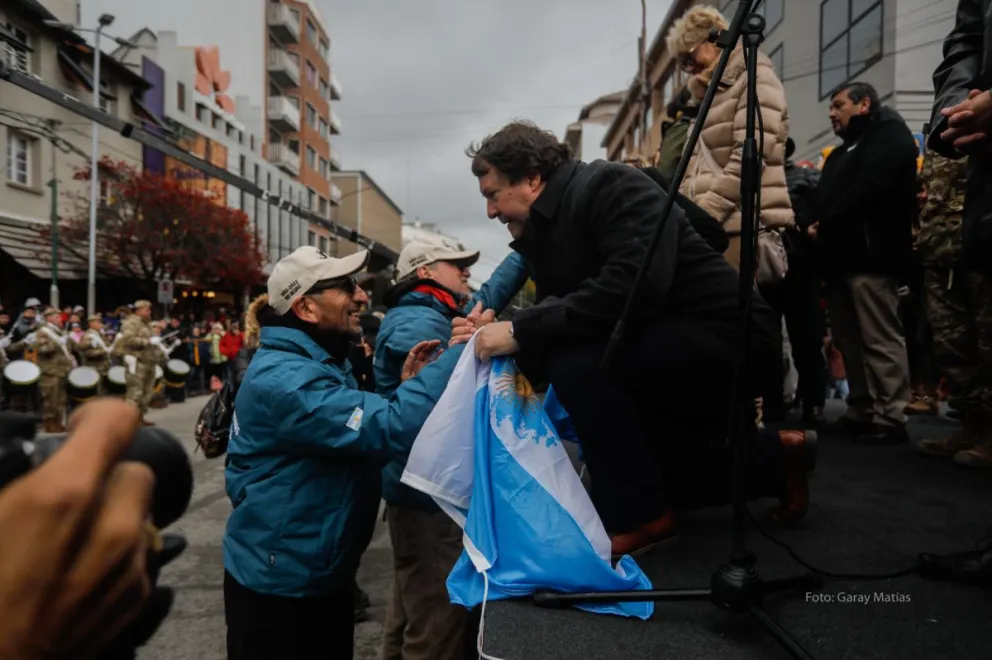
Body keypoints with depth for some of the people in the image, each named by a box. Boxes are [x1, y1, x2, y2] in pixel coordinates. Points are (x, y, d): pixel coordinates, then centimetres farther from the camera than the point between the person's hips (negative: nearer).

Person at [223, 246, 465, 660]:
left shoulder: (318, 363, 8)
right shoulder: (284, 379, -26)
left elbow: (361, 443, 11)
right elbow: (387, 429, -37)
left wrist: (405, 386, -4)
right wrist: (465, 352, -33)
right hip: (279, 583, -9)